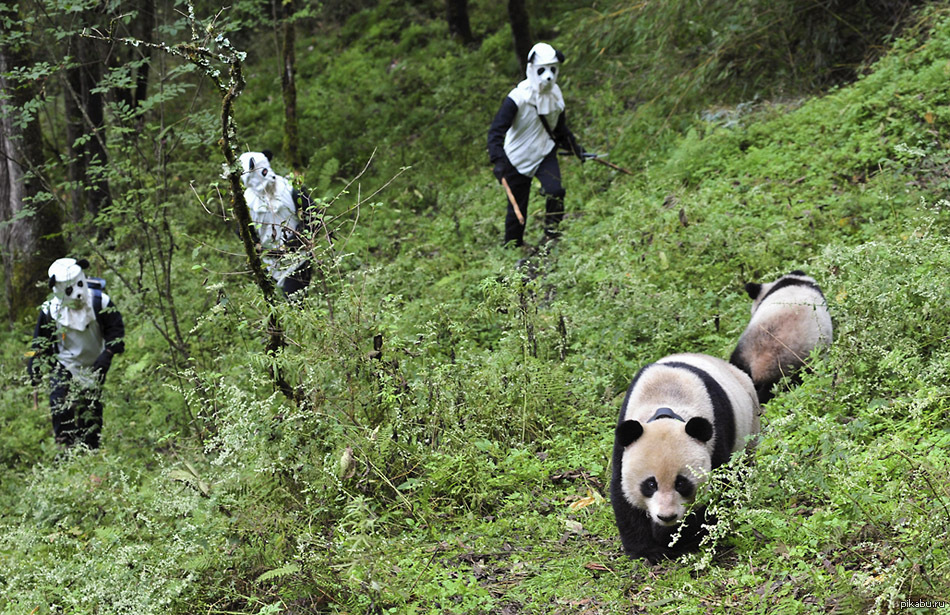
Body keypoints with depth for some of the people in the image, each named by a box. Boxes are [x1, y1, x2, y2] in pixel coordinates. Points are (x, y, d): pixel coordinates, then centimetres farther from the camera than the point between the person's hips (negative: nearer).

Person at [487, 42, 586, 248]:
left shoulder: (555, 95, 0)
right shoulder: (518, 98, -21)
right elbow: (496, 131, -25)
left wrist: (574, 147, 18)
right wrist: (498, 161, -36)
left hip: (545, 154, 4)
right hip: (518, 158, -4)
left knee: (555, 192, -22)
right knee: (517, 209, 3)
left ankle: (551, 237, -7)